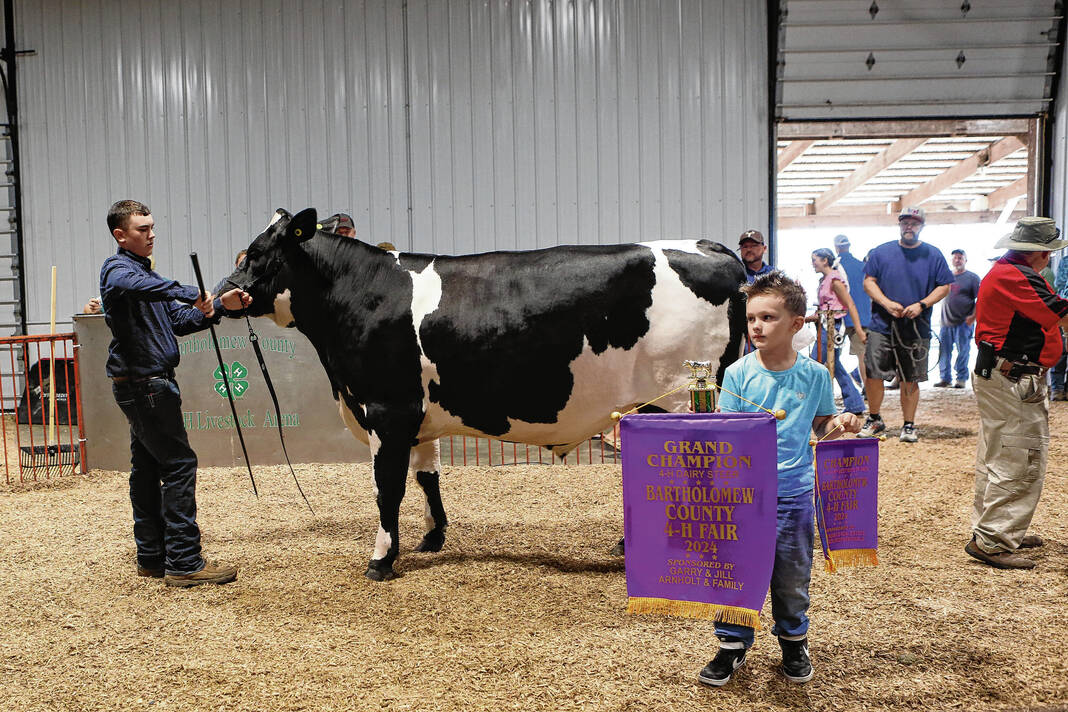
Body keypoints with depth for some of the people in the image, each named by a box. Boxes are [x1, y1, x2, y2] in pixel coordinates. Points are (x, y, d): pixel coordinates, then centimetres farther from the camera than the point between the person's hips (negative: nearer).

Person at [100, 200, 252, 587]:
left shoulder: (145, 272, 21)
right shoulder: (117, 268, -9)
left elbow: (179, 321, 16)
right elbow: (131, 284, -35)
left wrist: (221, 305, 3)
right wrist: (190, 293, -44)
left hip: (145, 384, 10)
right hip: (143, 383, -10)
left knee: (148, 466, 12)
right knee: (179, 463, -10)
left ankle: (152, 556, 20)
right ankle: (183, 562, -9)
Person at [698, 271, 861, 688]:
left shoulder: (814, 375, -1)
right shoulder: (739, 373, -4)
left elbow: (821, 425, 10)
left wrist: (840, 424, -9)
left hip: (793, 492, 1)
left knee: (792, 575, 13)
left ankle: (793, 641, 36)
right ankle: (733, 645, 24)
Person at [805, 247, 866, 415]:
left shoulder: (834, 279, -12)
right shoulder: (824, 280, 15)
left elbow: (850, 305, -15)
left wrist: (860, 330, -19)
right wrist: (807, 318, 14)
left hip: (832, 326, -10)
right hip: (826, 326, 10)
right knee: (835, 366, 11)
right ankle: (855, 406, 17)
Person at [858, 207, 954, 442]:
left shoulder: (933, 256, 5)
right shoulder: (881, 252, 6)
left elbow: (944, 286, 6)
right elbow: (868, 281, 4)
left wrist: (922, 305, -10)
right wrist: (887, 303, -11)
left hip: (917, 329, 0)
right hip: (882, 326, 0)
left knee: (910, 380, 4)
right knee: (873, 375, -1)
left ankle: (909, 425, 16)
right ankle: (874, 420, 18)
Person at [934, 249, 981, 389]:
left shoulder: (972, 277, 1)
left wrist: (973, 316, -12)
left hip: (964, 322, -4)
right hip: (946, 322, 4)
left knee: (963, 352, -1)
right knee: (944, 351, 4)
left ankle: (961, 378, 8)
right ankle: (945, 378, 13)